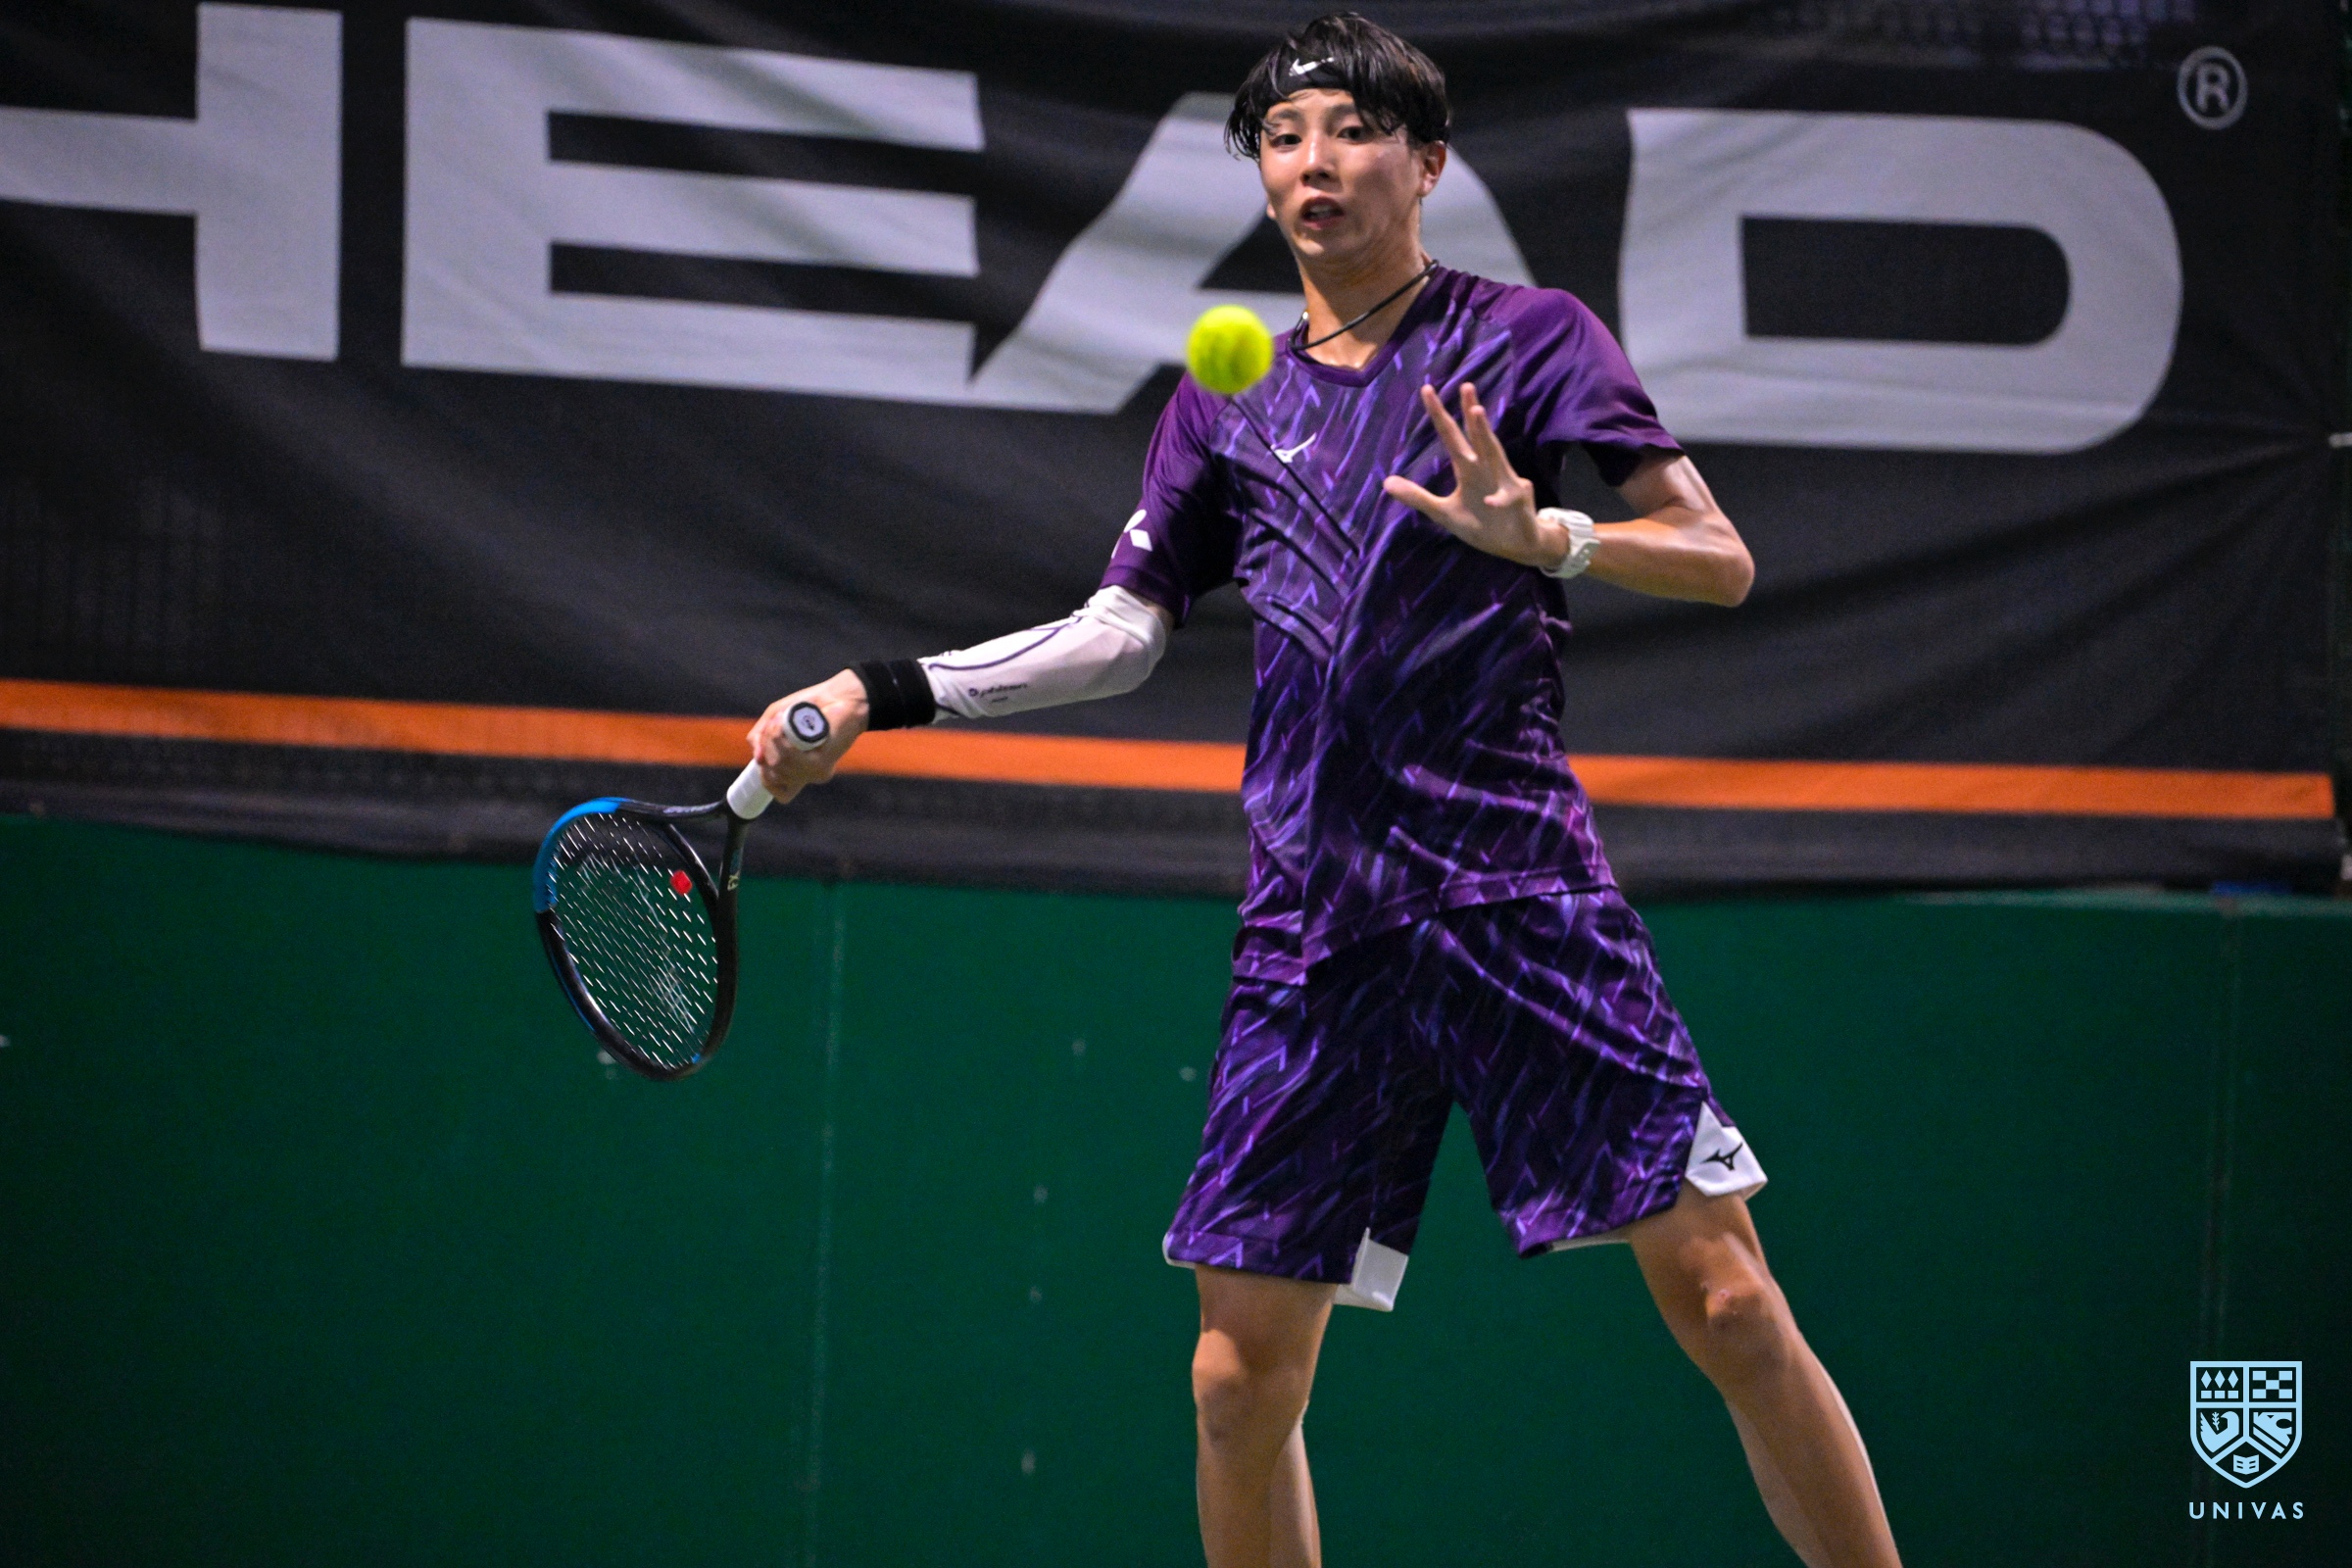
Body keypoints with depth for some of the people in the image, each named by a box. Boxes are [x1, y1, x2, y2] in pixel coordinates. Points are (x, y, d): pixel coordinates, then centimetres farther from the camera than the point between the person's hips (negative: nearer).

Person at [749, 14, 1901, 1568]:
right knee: (1243, 1377, 0)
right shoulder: (1225, 404, 16)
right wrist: (882, 695, 14)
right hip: (1314, 930, 4)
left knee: (1722, 1293, -12)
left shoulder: (1527, 335, 3)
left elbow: (1722, 560, -4)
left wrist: (1538, 533, -22)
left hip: (1521, 890, -4)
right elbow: (1120, 631, 22)